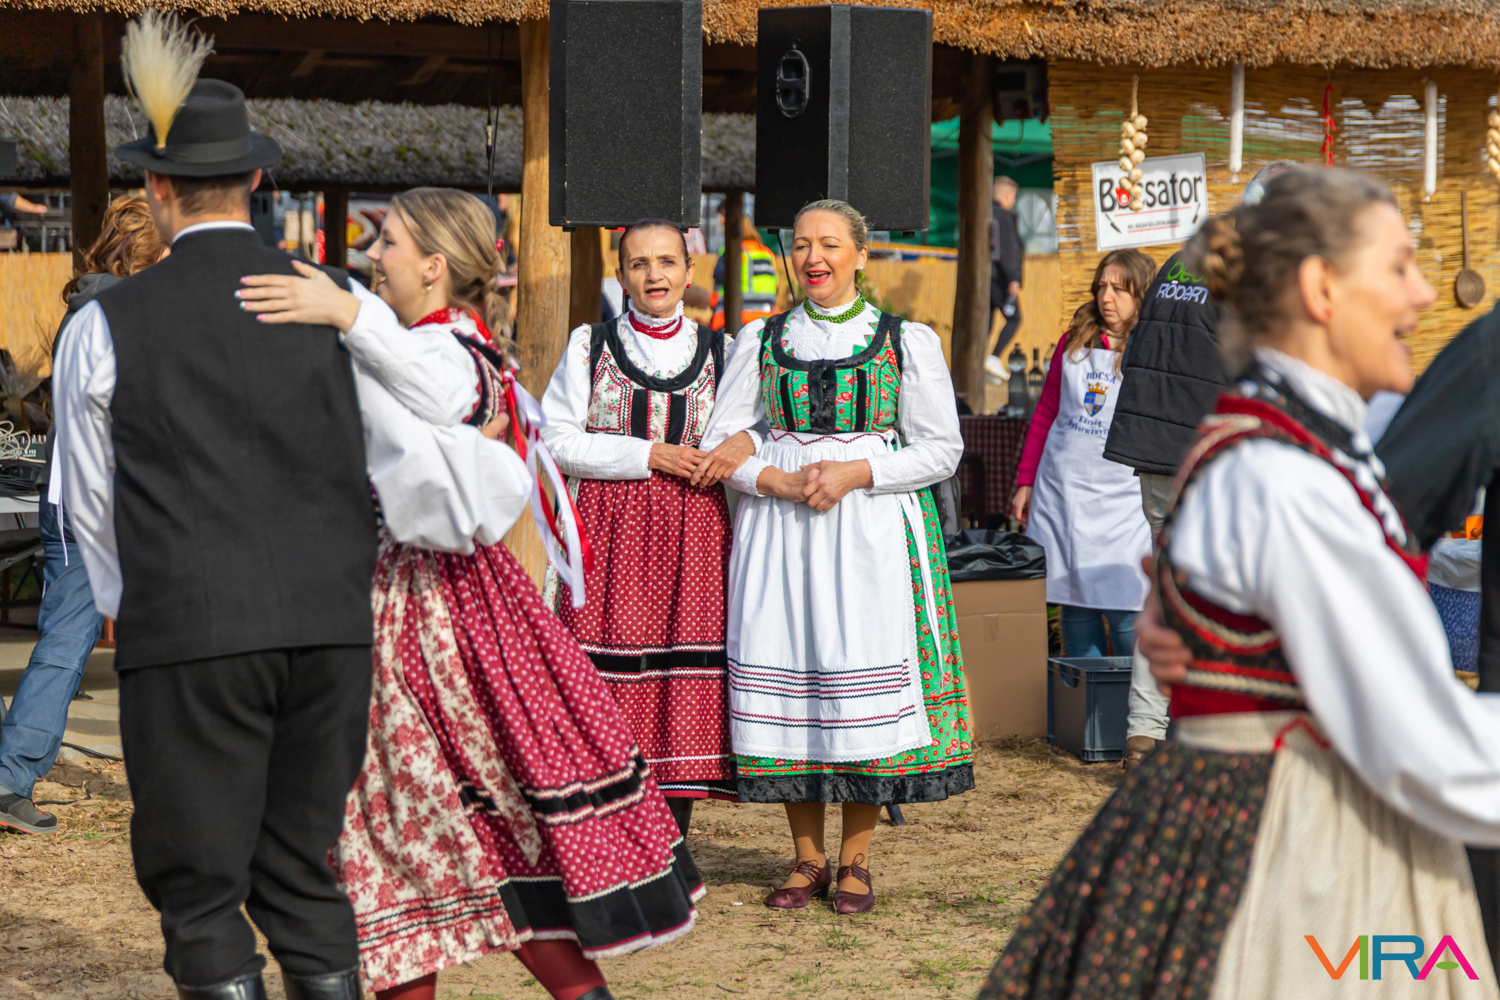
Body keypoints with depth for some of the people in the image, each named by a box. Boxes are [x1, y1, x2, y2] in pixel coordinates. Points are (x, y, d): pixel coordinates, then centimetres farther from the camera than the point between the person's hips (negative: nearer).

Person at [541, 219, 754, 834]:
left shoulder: (719, 351, 14)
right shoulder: (589, 346, 9)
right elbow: (558, 442, 1)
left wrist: (747, 443, -7)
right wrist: (652, 455, -9)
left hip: (694, 533, 2)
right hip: (611, 531, -1)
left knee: (686, 685, -4)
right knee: (611, 681, -8)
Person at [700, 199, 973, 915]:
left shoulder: (907, 341, 6)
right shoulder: (761, 340, 12)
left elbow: (941, 448, 3)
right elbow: (721, 439, 10)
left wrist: (855, 473, -11)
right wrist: (780, 481, -9)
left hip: (873, 530, -2)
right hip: (778, 531, 2)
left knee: (866, 682, -6)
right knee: (786, 678, -1)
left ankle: (855, 860, 6)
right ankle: (808, 860, 11)